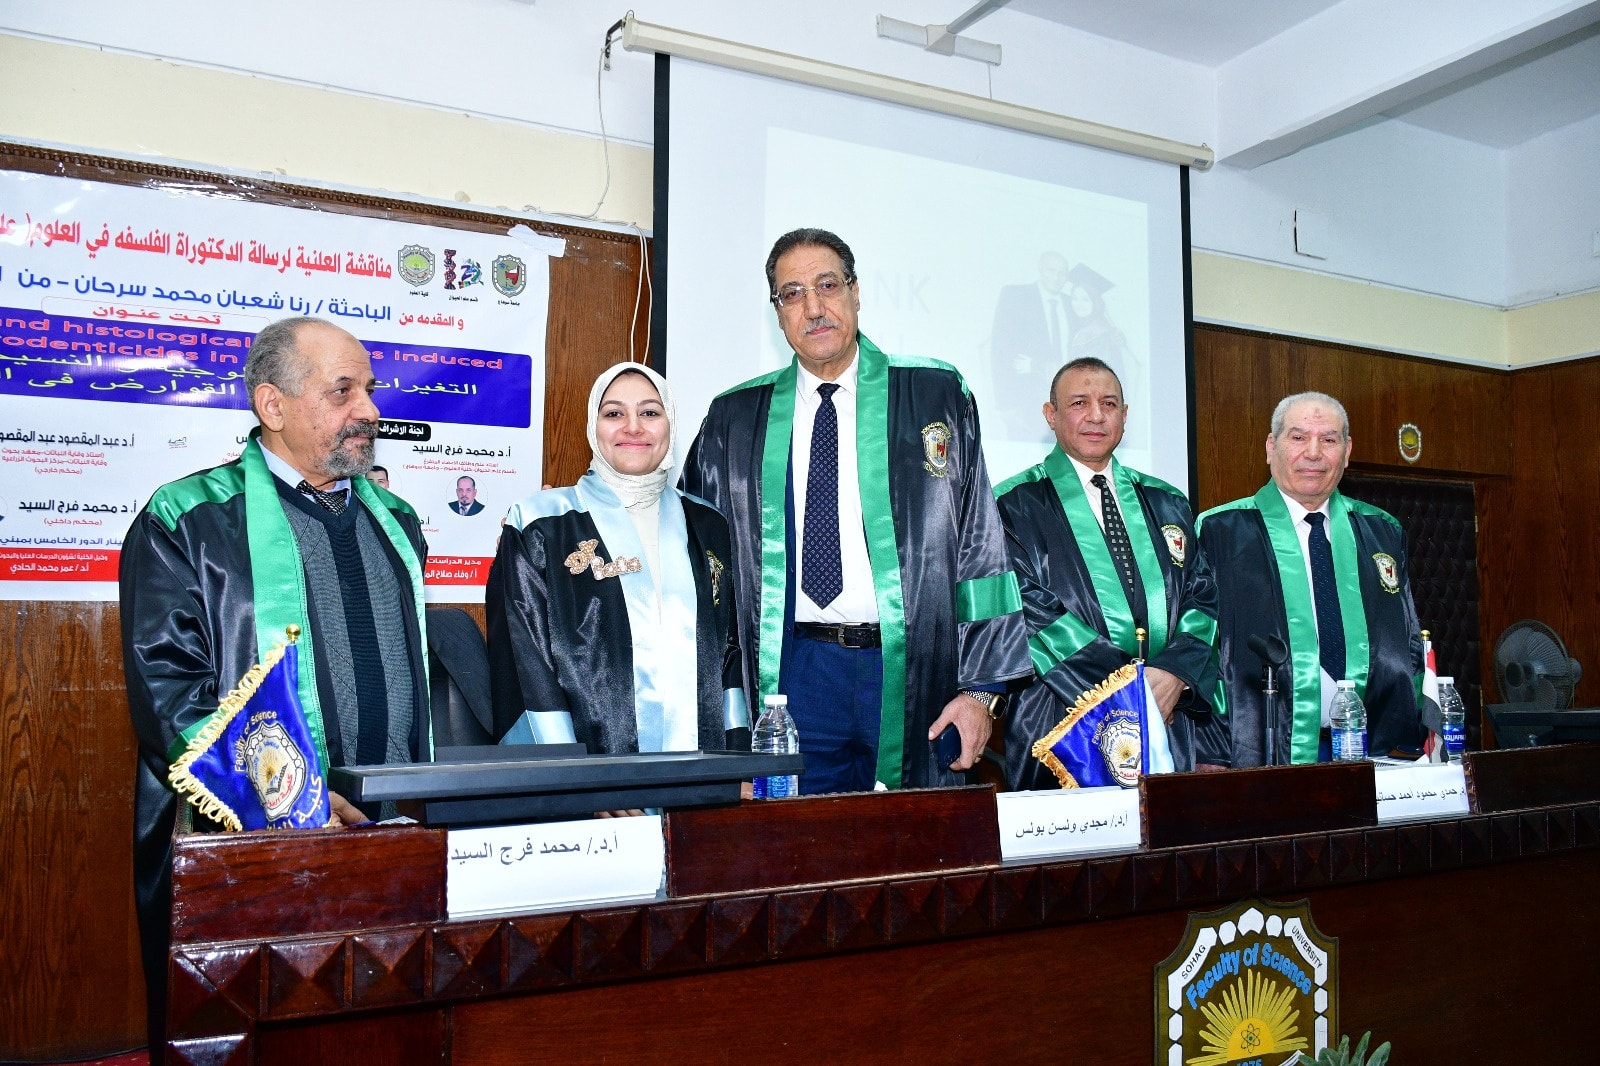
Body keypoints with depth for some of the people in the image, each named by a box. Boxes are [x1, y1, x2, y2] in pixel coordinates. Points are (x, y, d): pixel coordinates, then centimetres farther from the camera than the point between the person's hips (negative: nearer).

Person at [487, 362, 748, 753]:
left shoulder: (707, 526, 11)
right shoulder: (541, 526, 0)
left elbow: (733, 645, 12)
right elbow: (526, 660, -4)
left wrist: (738, 745, 1)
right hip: (594, 760, -3)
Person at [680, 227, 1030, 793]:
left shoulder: (937, 394, 4)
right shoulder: (735, 418, 8)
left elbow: (979, 544, 2)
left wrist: (981, 687, -4)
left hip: (916, 673, -1)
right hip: (796, 674, 1)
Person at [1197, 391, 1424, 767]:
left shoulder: (1383, 532, 14)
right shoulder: (1220, 530, -1)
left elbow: (1410, 646, 17)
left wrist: (1414, 745, 7)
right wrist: (1213, 760, -11)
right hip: (1263, 757, -4)